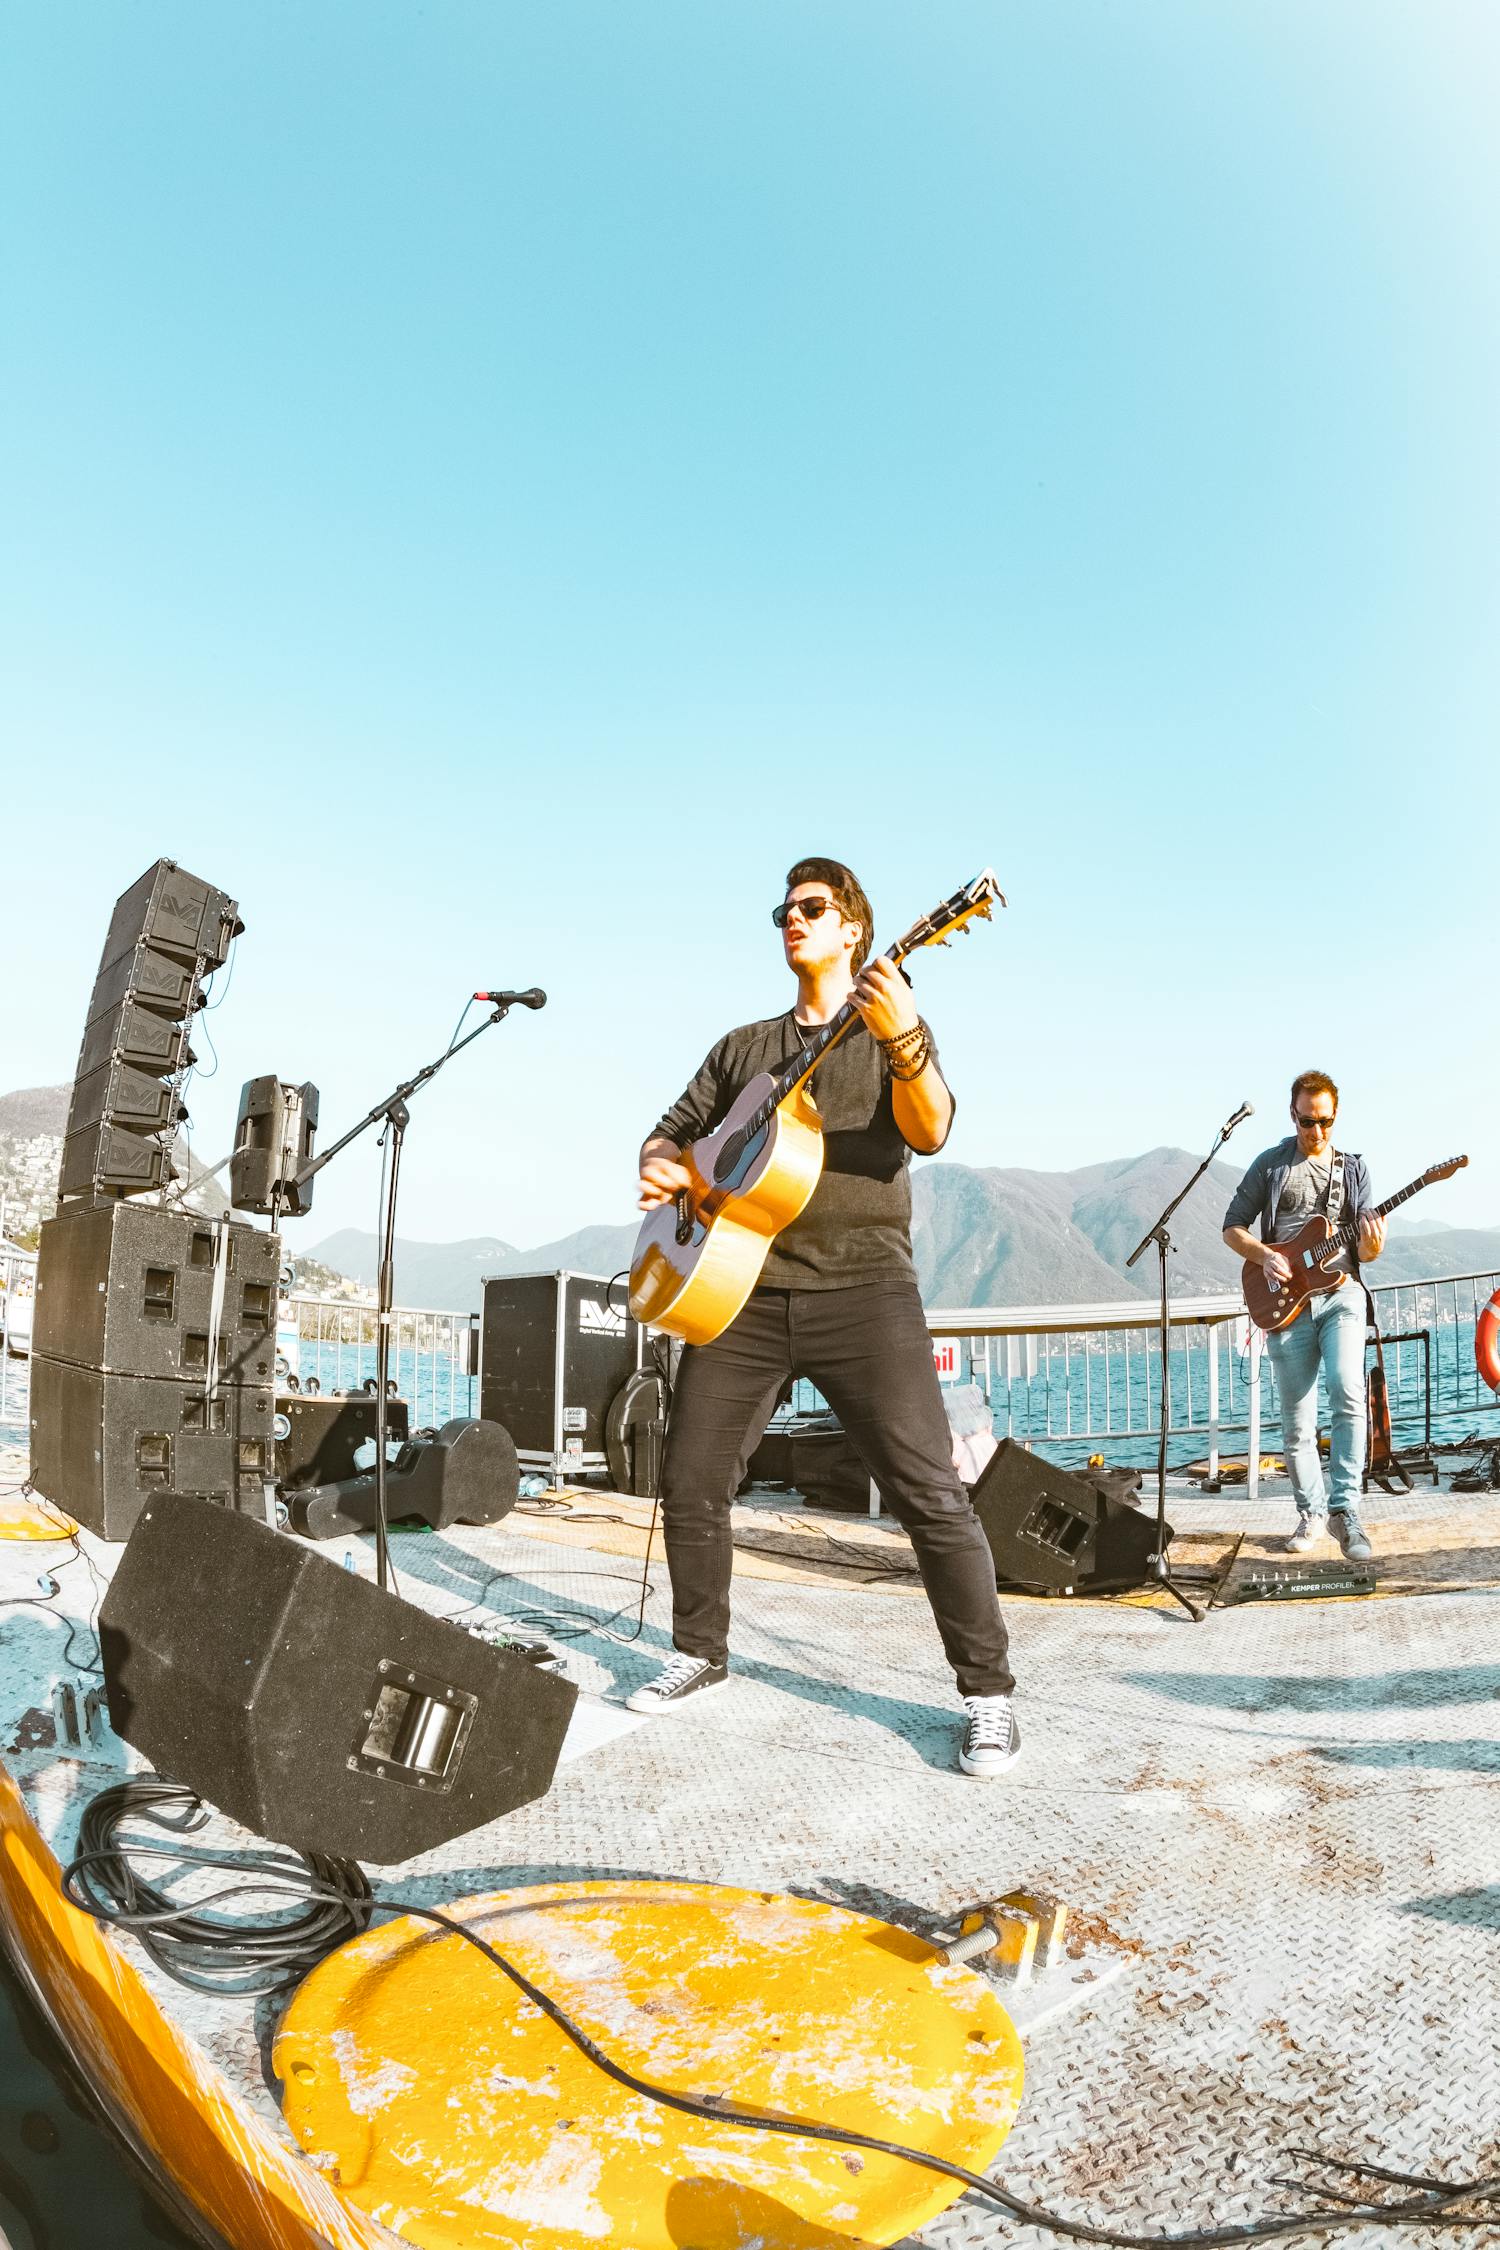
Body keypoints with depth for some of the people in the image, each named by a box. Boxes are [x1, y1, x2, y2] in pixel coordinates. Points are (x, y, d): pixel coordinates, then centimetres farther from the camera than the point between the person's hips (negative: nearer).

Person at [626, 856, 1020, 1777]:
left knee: (930, 1493, -10)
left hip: (861, 1286, -4)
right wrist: (661, 1170, -3)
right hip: (741, 1287, 5)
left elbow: (930, 1133, -10)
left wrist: (903, 1042, -29)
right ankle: (702, 1651, 30)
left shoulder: (895, 1027, 8)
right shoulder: (743, 1045, 20)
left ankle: (989, 1693, 4)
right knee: (691, 1485, 8)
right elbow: (673, 1131, 22)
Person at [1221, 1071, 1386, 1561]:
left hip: (1341, 1292, 0)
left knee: (1348, 1392, -22)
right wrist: (1265, 1256, -9)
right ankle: (1311, 1512, 18)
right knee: (1297, 1420, 3)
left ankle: (1344, 1507, -16)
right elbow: (1232, 1227, 8)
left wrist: (1372, 1244, -12)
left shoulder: (1353, 1168, 12)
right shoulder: (1270, 1164, 7)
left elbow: (1368, 1249, 11)